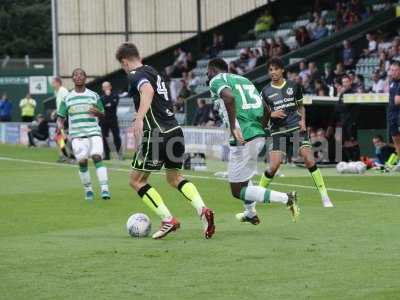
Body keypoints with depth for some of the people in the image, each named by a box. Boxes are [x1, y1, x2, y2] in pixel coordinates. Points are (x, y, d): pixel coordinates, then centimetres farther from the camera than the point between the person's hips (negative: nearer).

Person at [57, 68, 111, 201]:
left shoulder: (94, 96, 10)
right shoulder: (67, 98, 10)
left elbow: (103, 114, 13)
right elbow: (61, 116, 12)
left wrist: (98, 112, -10)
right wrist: (59, 125, -10)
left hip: (94, 132, -1)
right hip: (77, 135, 1)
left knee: (97, 157, -19)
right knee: (82, 162, -8)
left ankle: (104, 189, -24)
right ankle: (88, 190, 11)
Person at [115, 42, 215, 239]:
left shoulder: (135, 75, -6)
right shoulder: (153, 72, 20)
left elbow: (148, 90, -29)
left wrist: (139, 118, -41)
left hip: (157, 134, -8)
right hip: (175, 131, 8)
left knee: (136, 180, 6)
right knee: (174, 177, 23)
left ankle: (168, 220, -3)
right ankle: (203, 210, 0)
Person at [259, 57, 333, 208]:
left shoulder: (293, 86, 7)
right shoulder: (266, 92, 3)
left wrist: (303, 120, 2)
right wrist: (271, 114, -13)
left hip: (296, 128, 0)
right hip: (278, 131, 0)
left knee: (309, 160, -13)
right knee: (273, 166, -11)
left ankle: (325, 197, -9)